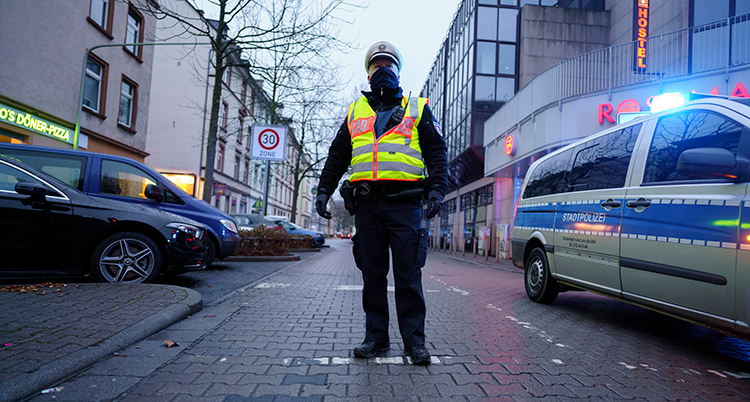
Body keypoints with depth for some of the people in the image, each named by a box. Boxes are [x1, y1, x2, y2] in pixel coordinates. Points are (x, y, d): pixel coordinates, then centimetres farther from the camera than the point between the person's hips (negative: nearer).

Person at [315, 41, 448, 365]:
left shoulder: (417, 109, 14)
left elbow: (437, 153, 6)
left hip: (404, 203, -3)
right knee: (372, 274, 6)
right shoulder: (355, 113, 21)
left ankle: (414, 340, 8)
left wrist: (437, 190, -9)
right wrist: (324, 190, 9)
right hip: (367, 204, 3)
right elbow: (337, 156, 21)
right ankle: (376, 337, 17)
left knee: (408, 275, -2)